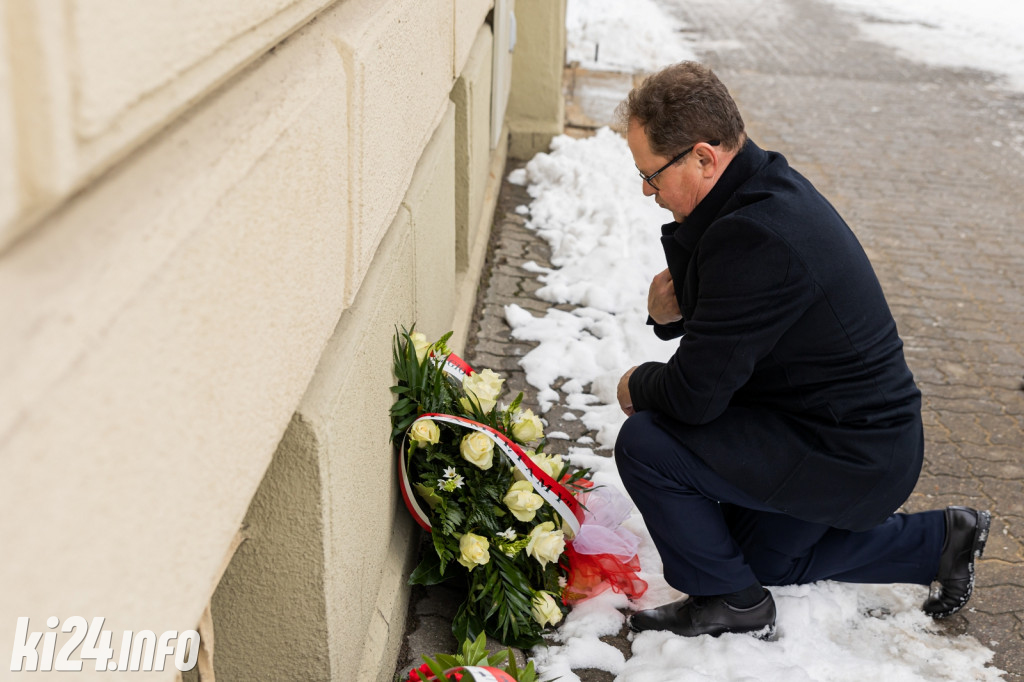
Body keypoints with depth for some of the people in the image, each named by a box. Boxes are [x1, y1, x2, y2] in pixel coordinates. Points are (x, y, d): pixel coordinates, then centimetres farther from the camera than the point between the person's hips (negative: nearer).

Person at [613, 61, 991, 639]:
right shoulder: (772, 186, 1)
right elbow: (719, 321, 13)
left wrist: (639, 384, -6)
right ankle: (937, 541, 31)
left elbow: (696, 394, -27)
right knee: (765, 559, 29)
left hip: (850, 458, -10)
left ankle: (730, 600, 3)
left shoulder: (753, 236, -31)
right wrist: (672, 309, -9)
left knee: (645, 443, -17)